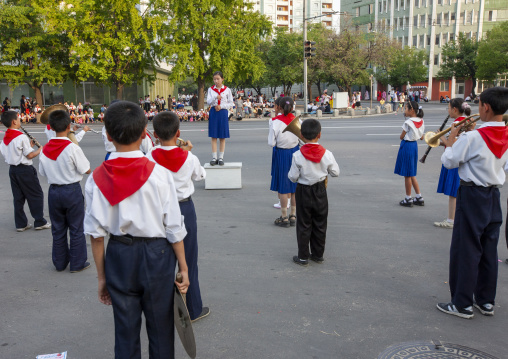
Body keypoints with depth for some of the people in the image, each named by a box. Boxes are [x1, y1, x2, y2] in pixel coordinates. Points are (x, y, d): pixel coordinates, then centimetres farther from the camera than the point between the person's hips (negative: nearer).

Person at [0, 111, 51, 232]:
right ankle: (40, 222, 7)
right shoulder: (21, 136, -16)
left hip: (12, 169, 8)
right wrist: (39, 150, 1)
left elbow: (16, 151, 13)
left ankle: (21, 224, 16)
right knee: (36, 195, 4)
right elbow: (30, 155, -15)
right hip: (24, 170, -8)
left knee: (18, 197, 12)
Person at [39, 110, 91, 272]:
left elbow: (43, 172, 8)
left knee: (58, 229, 16)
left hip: (54, 191, 5)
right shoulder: (72, 148, -18)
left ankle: (60, 262, 27)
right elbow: (87, 170, -12)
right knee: (76, 229, 7)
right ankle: (77, 263, 15)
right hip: (72, 191, -5)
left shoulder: (45, 149, -2)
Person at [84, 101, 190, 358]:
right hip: (156, 254, -2)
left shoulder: (97, 178, -8)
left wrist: (101, 276, 8)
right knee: (160, 328, 15)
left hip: (119, 256, 2)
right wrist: (183, 268, 1)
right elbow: (174, 228, -11)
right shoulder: (159, 174, -15)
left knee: (125, 331, 17)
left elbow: (96, 233, -3)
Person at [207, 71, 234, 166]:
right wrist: (215, 97, -20)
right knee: (213, 136, 0)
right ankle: (214, 157, 5)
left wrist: (221, 106, -11)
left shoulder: (227, 90, 3)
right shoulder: (211, 89, 7)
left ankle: (221, 157, 9)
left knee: (222, 137, 2)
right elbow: (208, 102, -2)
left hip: (223, 113, -1)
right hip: (213, 113, 1)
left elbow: (231, 104, 3)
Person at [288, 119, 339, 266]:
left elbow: (293, 177, -12)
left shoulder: (298, 156, -17)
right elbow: (335, 172, -2)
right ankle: (318, 254, 26)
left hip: (303, 192, -2)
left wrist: (290, 174, 9)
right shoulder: (327, 154, -12)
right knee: (320, 224, 15)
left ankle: (303, 256, 14)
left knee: (303, 225, 8)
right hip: (320, 191, 2)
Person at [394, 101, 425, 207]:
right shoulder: (421, 121, 5)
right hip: (414, 146, 8)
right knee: (411, 174, 17)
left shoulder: (408, 122, -18)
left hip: (406, 146, -8)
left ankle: (408, 199, 11)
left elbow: (401, 137, -10)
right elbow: (421, 137, 12)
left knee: (407, 174, 2)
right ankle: (419, 197, 18)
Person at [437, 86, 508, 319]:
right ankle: (486, 301, 25)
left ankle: (462, 304, 8)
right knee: (489, 250, 14)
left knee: (465, 250, 1)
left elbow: (449, 161, -12)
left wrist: (451, 140, 5)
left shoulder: (472, 138, -20)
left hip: (472, 196, -7)